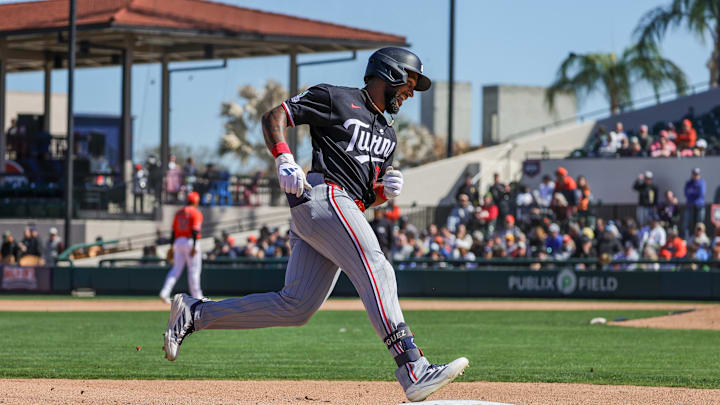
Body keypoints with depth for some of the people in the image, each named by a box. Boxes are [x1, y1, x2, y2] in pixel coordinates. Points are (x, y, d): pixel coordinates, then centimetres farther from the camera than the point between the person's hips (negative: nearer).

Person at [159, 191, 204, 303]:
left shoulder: (179, 212, 13)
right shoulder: (196, 213, -6)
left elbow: (173, 231, 13)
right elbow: (195, 230, -16)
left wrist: (172, 247, 16)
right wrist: (194, 247, -20)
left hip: (178, 241, 6)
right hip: (190, 242, -6)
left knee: (176, 269, 6)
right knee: (194, 270, 2)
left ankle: (165, 293, -10)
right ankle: (196, 296, 6)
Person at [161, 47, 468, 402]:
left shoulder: (387, 136, 28)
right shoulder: (337, 99, 5)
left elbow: (368, 198, 28)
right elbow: (274, 116, 2)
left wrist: (386, 191, 4)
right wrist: (283, 158, -16)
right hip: (322, 195, -9)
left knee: (295, 307, 0)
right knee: (376, 271, -24)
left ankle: (195, 314, 10)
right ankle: (414, 372, -35)